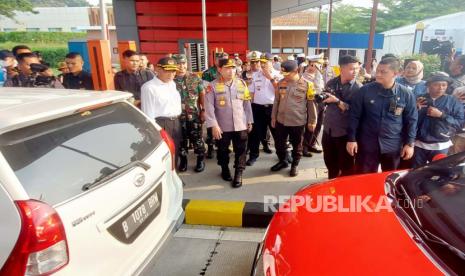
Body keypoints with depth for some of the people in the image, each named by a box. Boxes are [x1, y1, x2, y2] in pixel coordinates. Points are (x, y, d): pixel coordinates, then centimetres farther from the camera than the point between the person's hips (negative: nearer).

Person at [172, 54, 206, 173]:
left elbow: (202, 94, 2)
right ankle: (183, 159, 30)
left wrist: (203, 110, -3)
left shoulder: (194, 77, 0)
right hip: (178, 116, 0)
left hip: (194, 114, 0)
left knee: (197, 138, 7)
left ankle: (200, 160, 24)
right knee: (182, 139, 12)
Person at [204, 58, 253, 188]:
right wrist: (213, 125, -15)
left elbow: (247, 104, 8)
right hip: (222, 126, -2)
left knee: (240, 150, 7)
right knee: (223, 150, 14)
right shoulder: (213, 86, -7)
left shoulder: (242, 83, 3)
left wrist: (249, 121, 9)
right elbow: (209, 107, -9)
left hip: (240, 125, 2)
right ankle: (225, 169, 36)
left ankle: (238, 173, 20)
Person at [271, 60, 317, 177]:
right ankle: (282, 161, 38)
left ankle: (294, 165, 32)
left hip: (298, 122, -3)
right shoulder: (281, 83, 0)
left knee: (296, 145, 12)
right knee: (279, 143, 15)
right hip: (281, 120, 4)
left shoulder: (307, 85, -11)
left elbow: (311, 104, -5)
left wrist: (312, 121, -2)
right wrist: (273, 116, 12)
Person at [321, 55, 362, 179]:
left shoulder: (359, 88, -13)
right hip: (328, 130, 5)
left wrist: (338, 101, -26)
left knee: (346, 167, 11)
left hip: (345, 133, -5)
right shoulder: (331, 82, 2)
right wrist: (321, 99, -6)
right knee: (330, 163, 23)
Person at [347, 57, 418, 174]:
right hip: (367, 144, -1)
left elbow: (411, 120, 3)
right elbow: (354, 116, -3)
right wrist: (351, 139, -6)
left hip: (393, 146, 1)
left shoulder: (406, 94, -4)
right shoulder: (365, 90, -7)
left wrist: (409, 143, 1)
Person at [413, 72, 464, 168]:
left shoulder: (453, 101, -2)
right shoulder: (420, 99, 2)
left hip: (440, 146, -1)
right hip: (419, 144, 1)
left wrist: (441, 115, -19)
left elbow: (461, 123, -8)